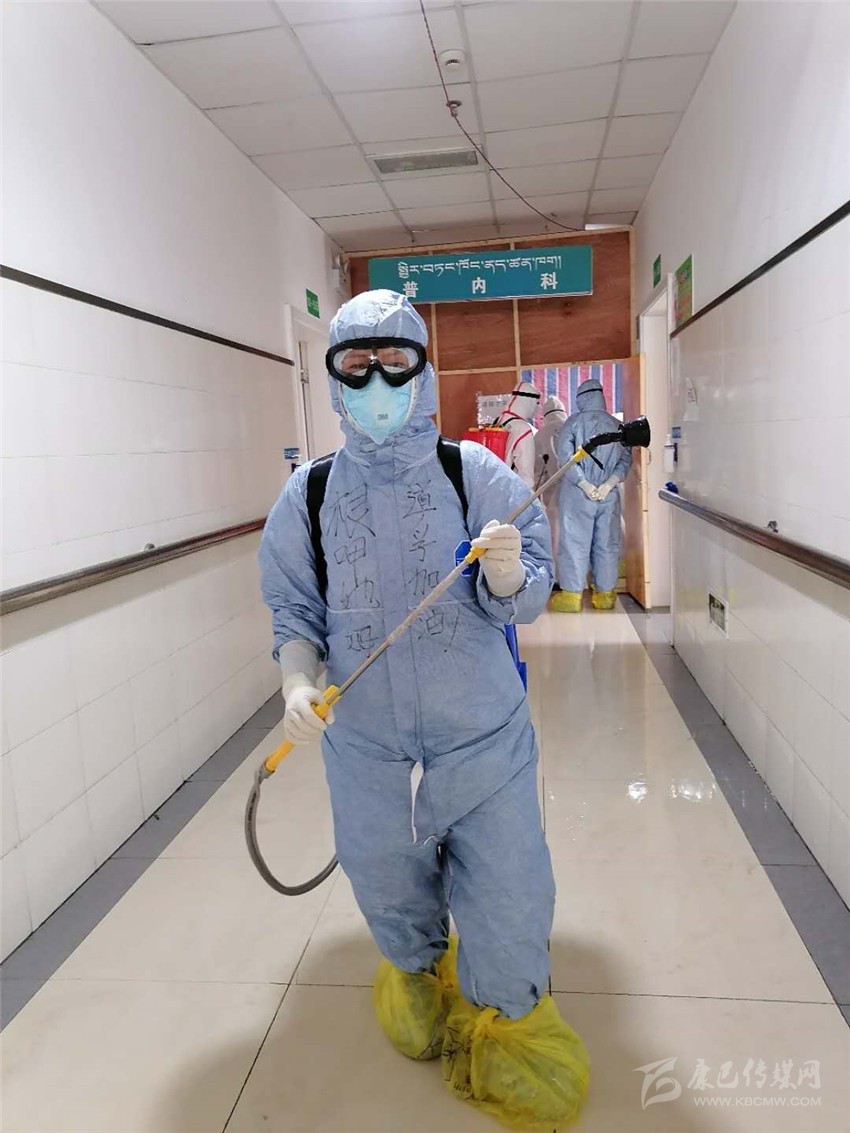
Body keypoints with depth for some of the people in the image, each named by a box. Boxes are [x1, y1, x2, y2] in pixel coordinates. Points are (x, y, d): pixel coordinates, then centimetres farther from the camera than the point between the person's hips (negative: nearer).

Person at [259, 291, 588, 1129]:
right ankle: (419, 978, 61)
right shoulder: (307, 494, -3)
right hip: (366, 753, 2)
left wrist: (508, 575, -30)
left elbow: (528, 597, -7)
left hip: (484, 745, -2)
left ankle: (503, 1019, 46)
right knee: (393, 904, 26)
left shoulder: (475, 473, -8)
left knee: (508, 915, 11)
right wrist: (297, 680, -15)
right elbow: (294, 608, 4)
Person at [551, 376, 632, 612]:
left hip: (576, 493, -3)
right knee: (607, 544, 9)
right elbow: (625, 459, -1)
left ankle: (572, 595, 5)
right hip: (609, 495, 3)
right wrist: (608, 484, -9)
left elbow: (564, 455, -12)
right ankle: (605, 595, 16)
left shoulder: (574, 422, -3)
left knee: (575, 542, 3)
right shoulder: (617, 425, 6)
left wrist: (585, 484, -13)